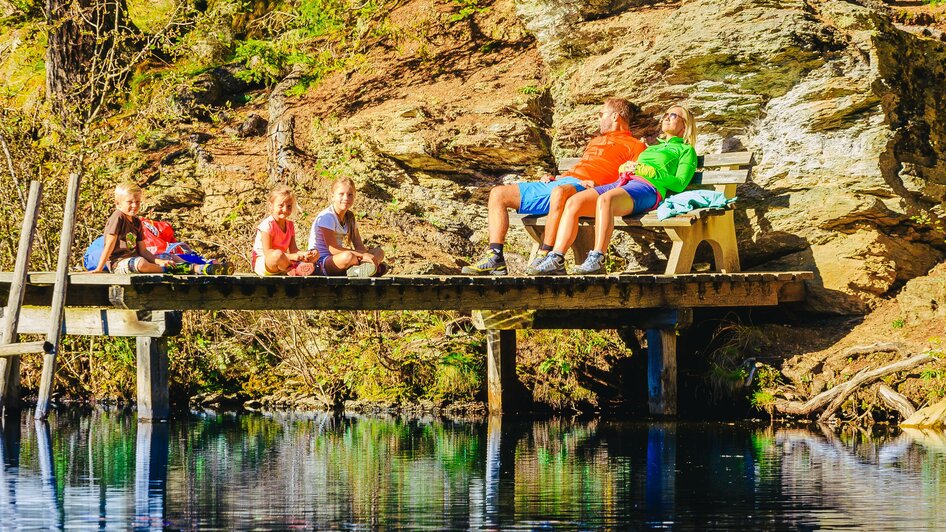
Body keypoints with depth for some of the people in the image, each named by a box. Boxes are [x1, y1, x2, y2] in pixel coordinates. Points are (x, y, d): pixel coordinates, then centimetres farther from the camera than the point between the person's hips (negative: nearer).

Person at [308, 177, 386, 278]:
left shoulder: (349, 217, 11)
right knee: (348, 256, -41)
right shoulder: (327, 216, -14)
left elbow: (360, 247, 6)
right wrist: (363, 255, -24)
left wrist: (365, 255, -20)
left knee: (379, 252, -1)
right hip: (320, 262, -9)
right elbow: (333, 249, -21)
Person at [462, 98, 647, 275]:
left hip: (582, 187, -9)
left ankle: (546, 256, -44)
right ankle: (495, 258, -16)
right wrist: (553, 178, 20)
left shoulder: (634, 145, 9)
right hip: (558, 183, 9)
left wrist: (598, 185, -19)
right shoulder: (596, 141, 38)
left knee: (559, 192, -46)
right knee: (498, 194, 0)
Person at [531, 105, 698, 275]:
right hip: (621, 183, 7)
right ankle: (556, 259, -29)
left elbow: (679, 184, 2)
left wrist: (647, 170, -4)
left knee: (605, 199, -40)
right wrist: (625, 167, 8)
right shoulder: (652, 147, 40)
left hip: (647, 188, -7)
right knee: (573, 202, -19)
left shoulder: (686, 150, 18)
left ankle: (597, 259, -48)